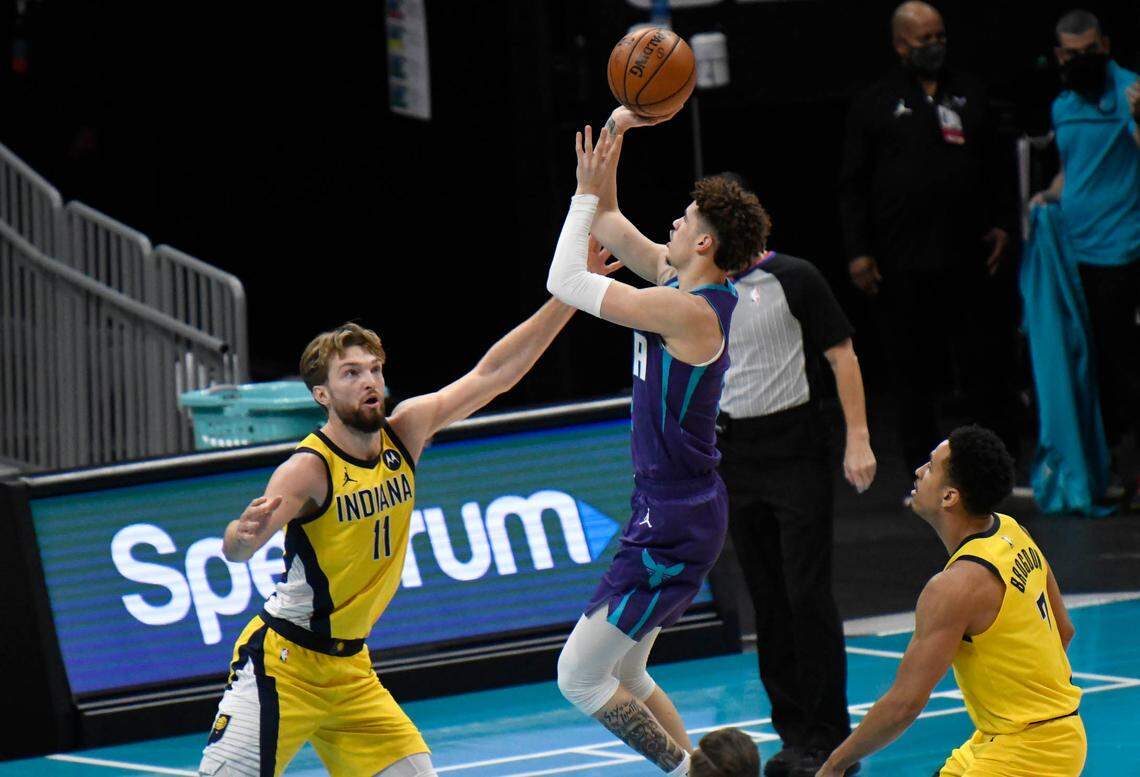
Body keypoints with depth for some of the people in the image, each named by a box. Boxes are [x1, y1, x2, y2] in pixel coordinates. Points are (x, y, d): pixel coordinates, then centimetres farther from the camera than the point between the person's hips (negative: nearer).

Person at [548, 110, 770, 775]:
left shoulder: (688, 309, -22)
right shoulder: (680, 278, 5)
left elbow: (565, 282, -18)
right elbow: (608, 224, 16)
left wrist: (588, 193, -10)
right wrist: (614, 135, 6)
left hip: (675, 524, -10)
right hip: (671, 512, 10)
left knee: (580, 678, -6)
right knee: (624, 675, 19)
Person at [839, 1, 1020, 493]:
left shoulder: (968, 96, 15)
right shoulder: (875, 105, 5)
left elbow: (995, 167, 19)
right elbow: (852, 187, 3)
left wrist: (1000, 223, 5)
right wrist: (858, 252, -5)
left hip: (968, 260, 2)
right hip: (902, 264, -2)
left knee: (986, 366, 2)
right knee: (913, 374, 4)